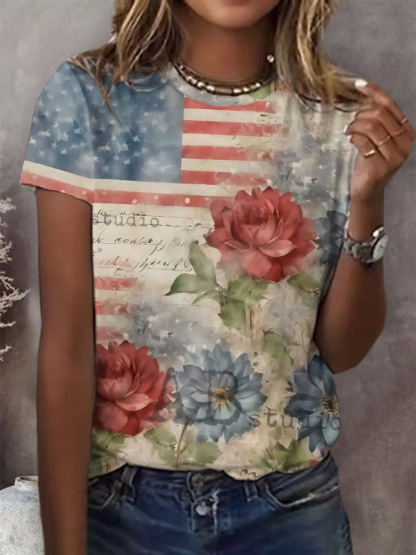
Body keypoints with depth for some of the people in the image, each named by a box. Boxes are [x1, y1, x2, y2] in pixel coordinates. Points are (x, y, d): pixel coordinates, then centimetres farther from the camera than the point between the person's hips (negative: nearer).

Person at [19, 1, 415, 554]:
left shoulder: (344, 116, -5)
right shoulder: (86, 95, -10)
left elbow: (342, 349, -3)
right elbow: (65, 345, -12)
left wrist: (368, 200, -17)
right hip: (121, 496, -1)